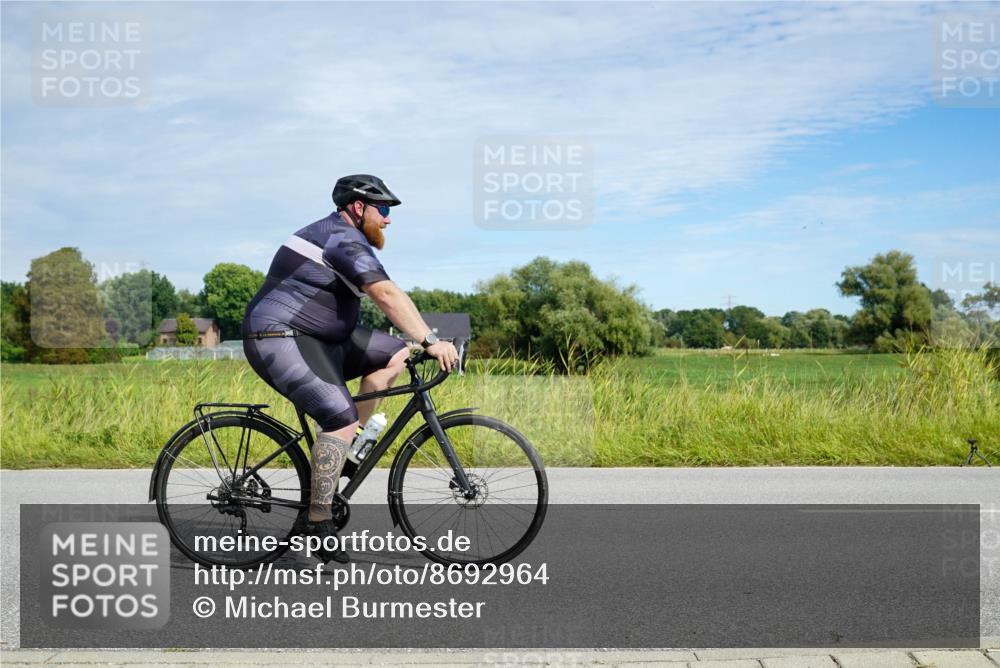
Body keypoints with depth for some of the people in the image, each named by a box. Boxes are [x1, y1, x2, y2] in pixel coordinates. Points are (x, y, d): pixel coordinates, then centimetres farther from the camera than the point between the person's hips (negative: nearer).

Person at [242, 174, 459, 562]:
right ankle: (318, 521, -13)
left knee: (394, 354, 5)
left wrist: (421, 340, 17)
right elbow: (387, 295, -27)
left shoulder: (339, 238, 18)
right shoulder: (343, 239, -16)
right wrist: (431, 341, -31)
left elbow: (382, 298, 21)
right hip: (279, 340, -10)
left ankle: (351, 447, 5)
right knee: (341, 418, -22)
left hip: (317, 339, 10)